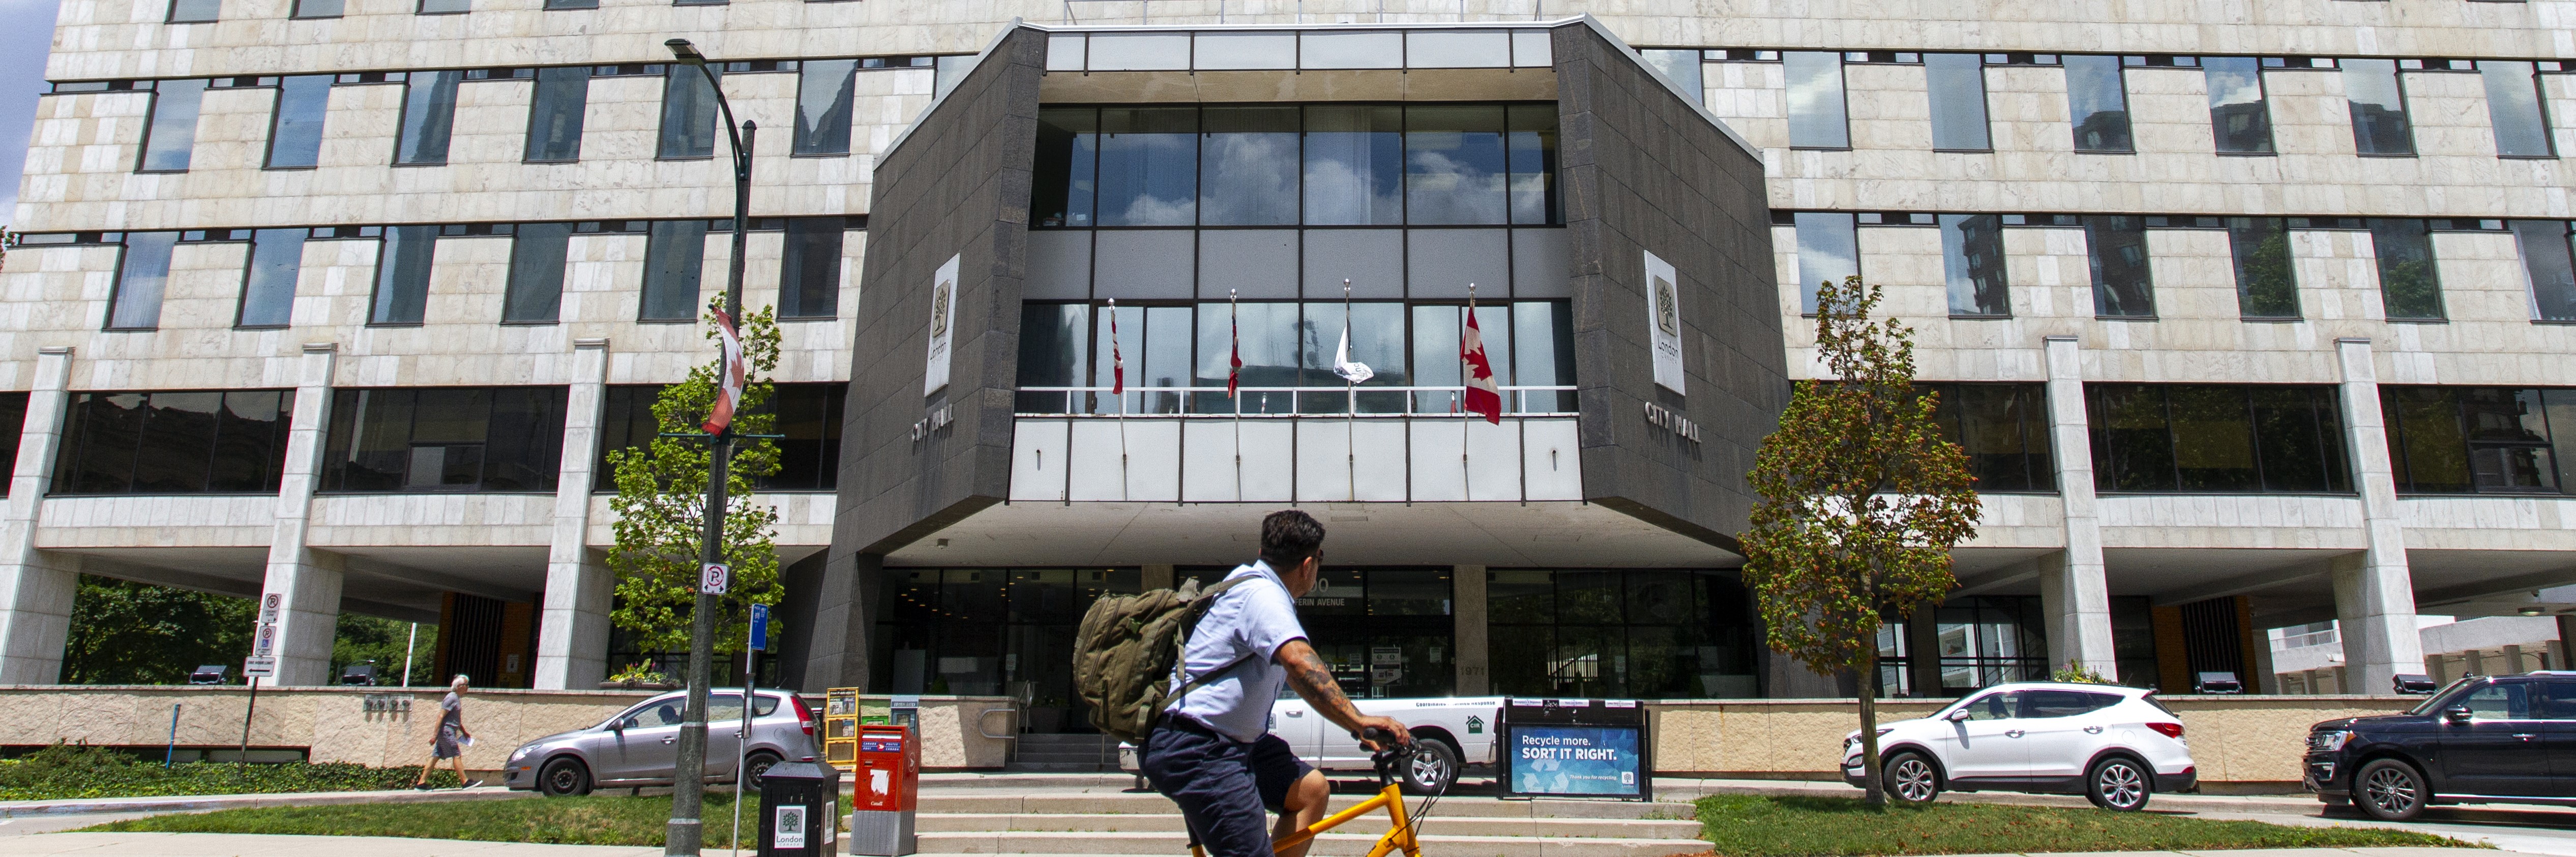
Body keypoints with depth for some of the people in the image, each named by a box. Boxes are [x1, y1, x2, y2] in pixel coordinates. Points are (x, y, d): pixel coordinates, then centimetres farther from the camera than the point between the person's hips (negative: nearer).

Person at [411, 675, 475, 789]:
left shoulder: (457, 698, 18)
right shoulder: (451, 698, -12)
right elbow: (441, 716, -18)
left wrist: (464, 732, 30)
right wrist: (435, 735, -21)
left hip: (447, 733, 10)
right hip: (447, 731, -10)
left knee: (435, 757, 8)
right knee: (457, 756, -8)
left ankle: (421, 782, 9)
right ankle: (465, 782, -7)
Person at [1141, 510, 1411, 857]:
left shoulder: (1253, 582, 16)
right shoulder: (1261, 593, -17)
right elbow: (1299, 660, -37)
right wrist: (1357, 722, -44)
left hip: (1228, 741, 10)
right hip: (1192, 750, -10)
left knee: (1312, 789, 5)